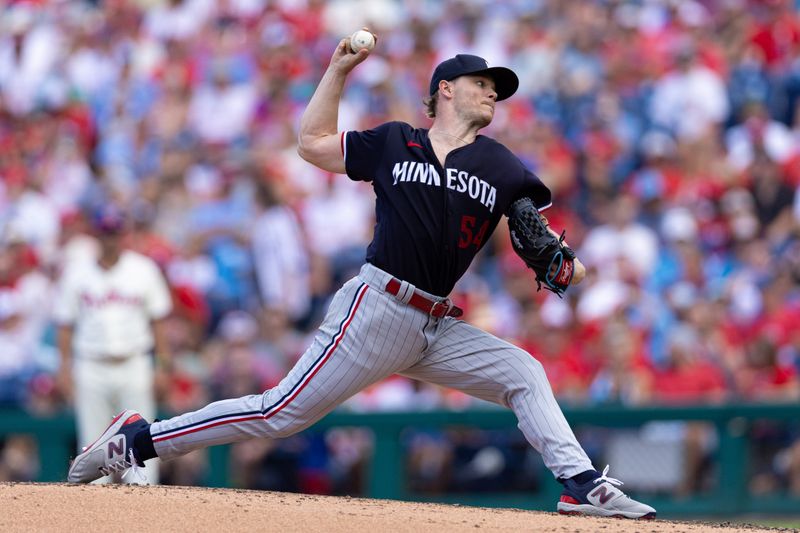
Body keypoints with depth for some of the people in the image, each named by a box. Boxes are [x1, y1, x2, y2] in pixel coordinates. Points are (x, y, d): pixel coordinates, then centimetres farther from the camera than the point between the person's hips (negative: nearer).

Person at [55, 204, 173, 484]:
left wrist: (163, 364, -1)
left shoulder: (144, 269, 4)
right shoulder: (76, 272, 3)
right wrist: (65, 367, -2)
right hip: (90, 369, 0)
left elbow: (157, 321, 6)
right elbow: (65, 324, 5)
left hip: (134, 366, 0)